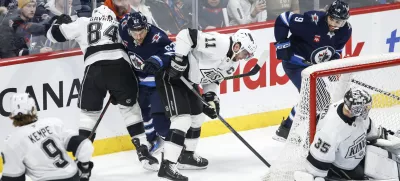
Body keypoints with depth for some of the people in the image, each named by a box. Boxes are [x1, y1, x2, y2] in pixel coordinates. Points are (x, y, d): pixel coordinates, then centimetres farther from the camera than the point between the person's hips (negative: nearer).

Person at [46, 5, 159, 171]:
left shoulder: (83, 23, 25)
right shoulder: (119, 27, 32)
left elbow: (55, 35, 28)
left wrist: (60, 22, 52)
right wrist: (117, 92, 35)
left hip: (94, 68, -1)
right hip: (120, 65, 1)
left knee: (88, 112, 13)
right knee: (130, 108, 18)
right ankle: (143, 151, 11)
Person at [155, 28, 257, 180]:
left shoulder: (232, 63, 7)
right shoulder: (218, 43, -24)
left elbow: (212, 79, 16)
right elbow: (186, 35, -29)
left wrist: (211, 98, 0)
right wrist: (178, 62, -28)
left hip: (188, 79, 11)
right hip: (171, 75, -11)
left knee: (197, 116, 22)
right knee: (183, 119, -19)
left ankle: (187, 156, 39)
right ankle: (166, 166, -23)